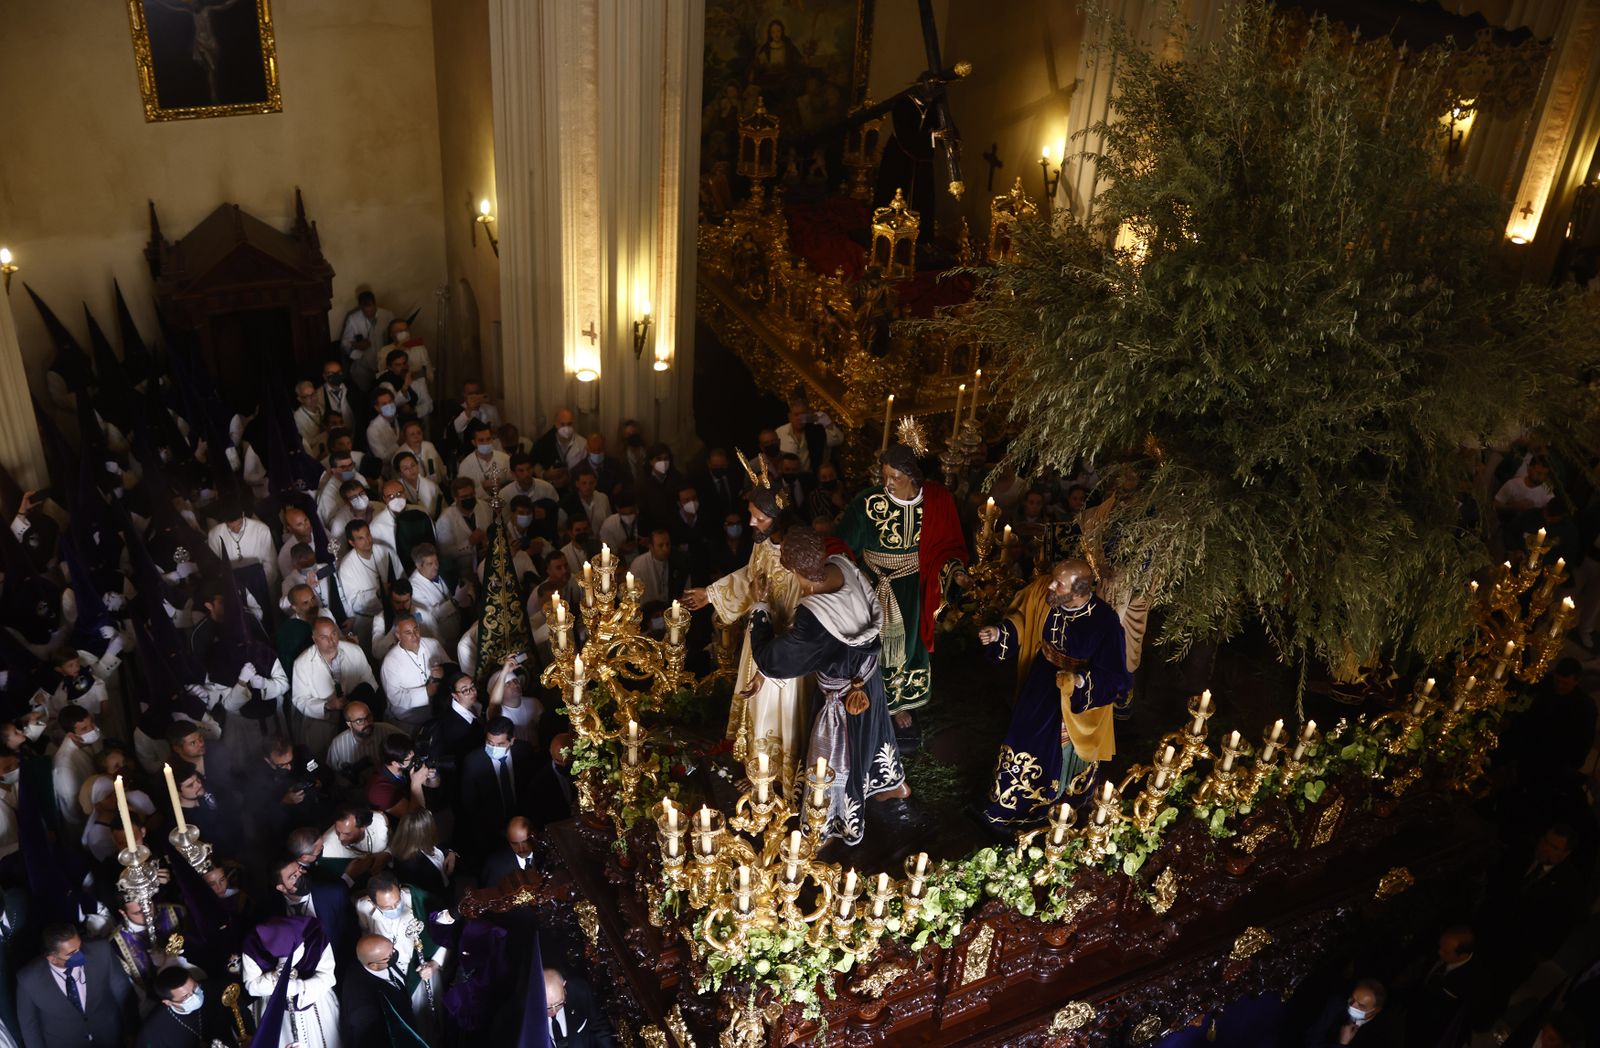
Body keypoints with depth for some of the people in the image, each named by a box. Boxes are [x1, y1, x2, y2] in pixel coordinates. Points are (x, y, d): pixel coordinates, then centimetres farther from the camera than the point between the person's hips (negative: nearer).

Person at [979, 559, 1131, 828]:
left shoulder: (1104, 623, -33)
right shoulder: (1042, 592, -22)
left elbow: (1114, 678, -24)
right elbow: (1021, 621, 0)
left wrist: (1082, 681, -40)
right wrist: (999, 634, -16)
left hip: (1076, 699, -4)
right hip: (1040, 684, 4)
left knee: (1063, 752, 18)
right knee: (1025, 741, 20)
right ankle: (1010, 804, 46)